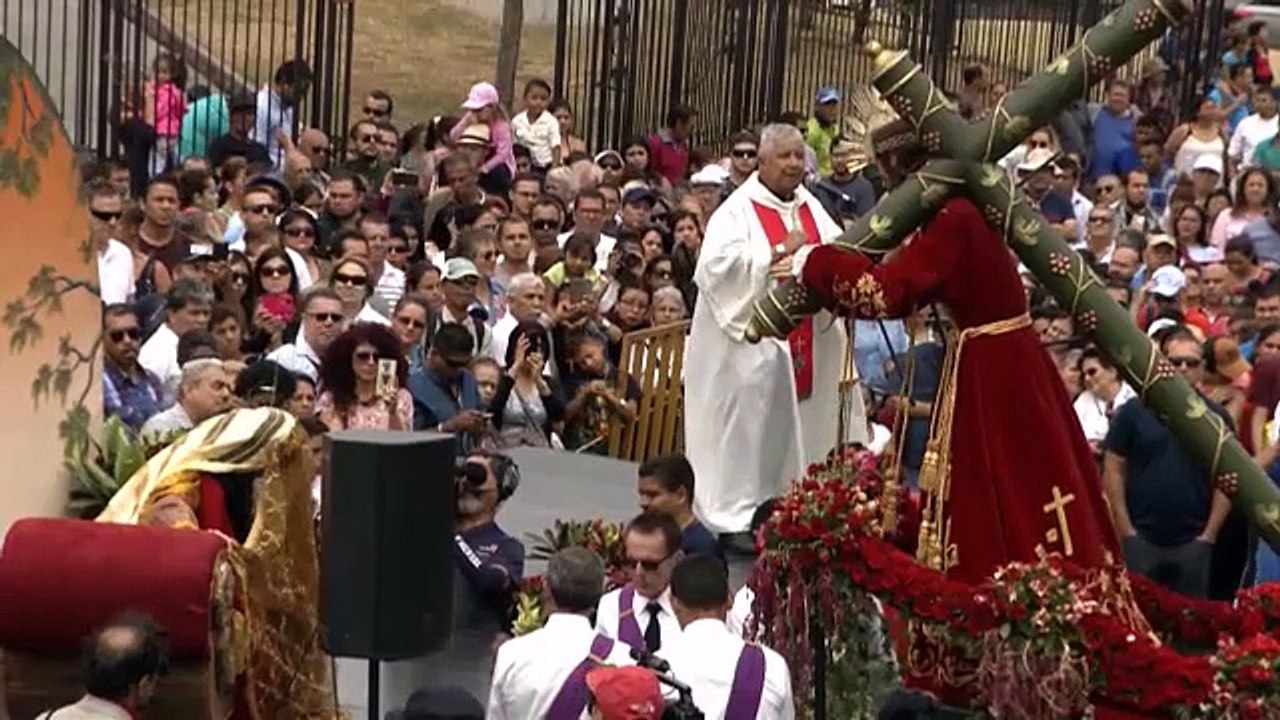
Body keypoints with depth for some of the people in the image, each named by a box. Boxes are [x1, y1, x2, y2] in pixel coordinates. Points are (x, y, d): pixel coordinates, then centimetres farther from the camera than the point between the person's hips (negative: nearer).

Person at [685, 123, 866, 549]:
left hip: (807, 343, 6)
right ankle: (741, 517, -2)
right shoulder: (738, 210, -6)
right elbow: (717, 263, -20)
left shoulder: (811, 207, 14)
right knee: (750, 428, -7)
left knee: (799, 424, 8)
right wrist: (779, 251, -19)